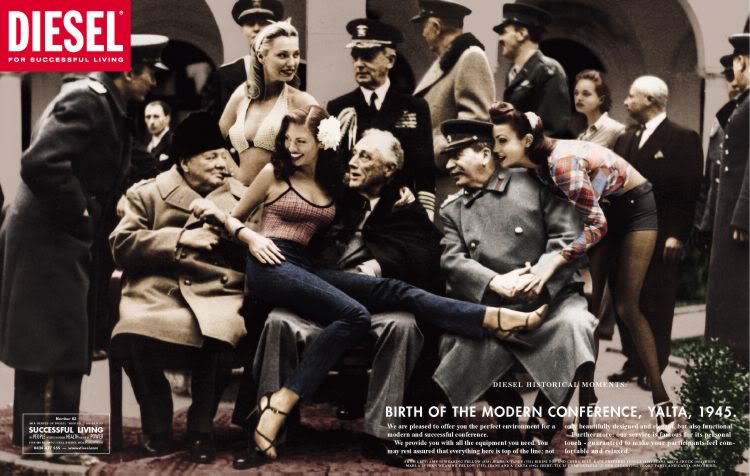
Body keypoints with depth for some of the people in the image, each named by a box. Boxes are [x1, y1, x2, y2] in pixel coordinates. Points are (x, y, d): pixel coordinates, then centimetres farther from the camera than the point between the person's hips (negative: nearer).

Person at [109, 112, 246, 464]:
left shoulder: (241, 197, 18)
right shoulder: (148, 193, 13)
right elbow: (121, 247, 1)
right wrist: (180, 239, -7)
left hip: (218, 294, 1)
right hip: (157, 293, 0)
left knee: (216, 335, -35)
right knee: (134, 336, -33)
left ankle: (201, 429, -9)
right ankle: (158, 428, -6)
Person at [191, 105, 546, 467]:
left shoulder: (331, 182, 17)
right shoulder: (274, 173, 7)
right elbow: (234, 217, 15)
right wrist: (250, 237, -8)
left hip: (305, 267, 4)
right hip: (271, 265, -4)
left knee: (390, 291, -17)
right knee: (353, 315, -30)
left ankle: (496, 319, -28)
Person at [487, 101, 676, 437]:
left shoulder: (562, 162, -35)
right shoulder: (539, 163, -11)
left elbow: (596, 225, -31)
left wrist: (554, 261, -38)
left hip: (634, 207, -7)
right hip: (603, 208, 7)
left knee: (625, 307, -6)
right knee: (587, 302, 1)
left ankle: (661, 398, 8)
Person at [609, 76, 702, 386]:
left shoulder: (683, 139, -5)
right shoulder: (626, 138, 15)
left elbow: (689, 192, -10)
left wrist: (677, 235, -15)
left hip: (659, 240, -6)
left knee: (656, 305, 3)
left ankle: (653, 368, 14)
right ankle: (633, 362, 21)